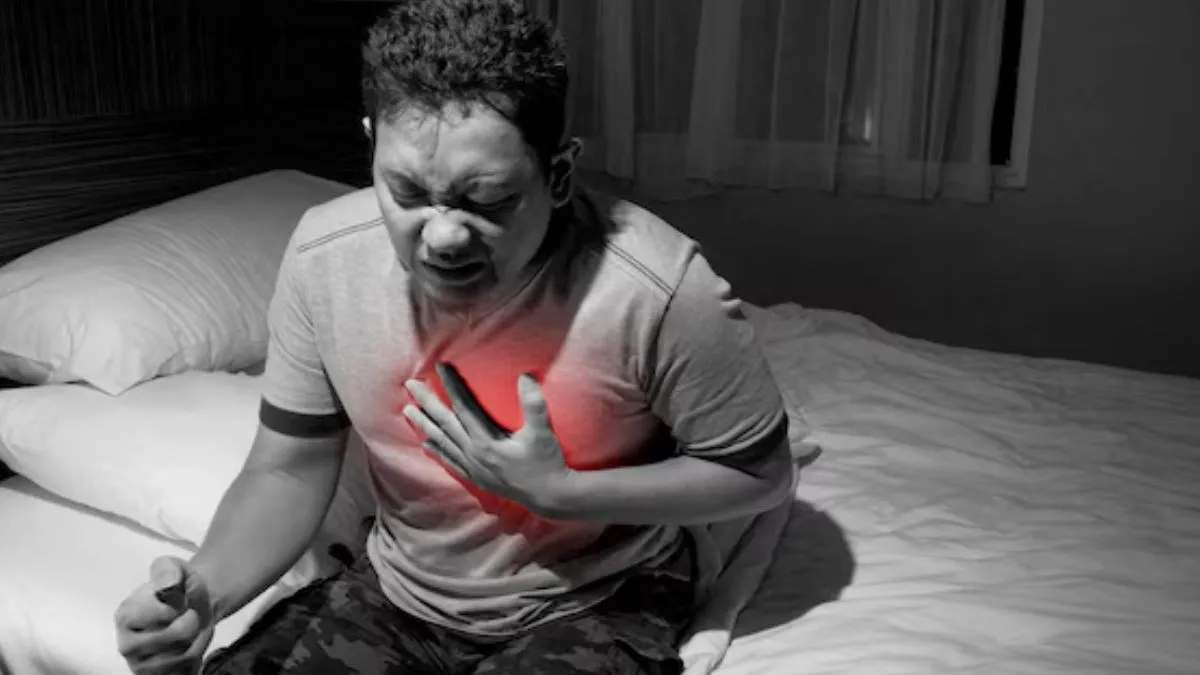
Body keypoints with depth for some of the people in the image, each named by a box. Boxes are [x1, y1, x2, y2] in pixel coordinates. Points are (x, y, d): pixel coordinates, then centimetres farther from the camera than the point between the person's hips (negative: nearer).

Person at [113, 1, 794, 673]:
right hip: (398, 594, 4)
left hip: (596, 607, -3)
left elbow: (760, 473, -13)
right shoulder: (324, 256, -16)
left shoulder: (659, 288, -29)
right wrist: (207, 585, -24)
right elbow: (288, 470, -4)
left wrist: (558, 492, -23)